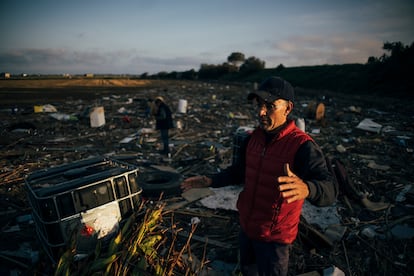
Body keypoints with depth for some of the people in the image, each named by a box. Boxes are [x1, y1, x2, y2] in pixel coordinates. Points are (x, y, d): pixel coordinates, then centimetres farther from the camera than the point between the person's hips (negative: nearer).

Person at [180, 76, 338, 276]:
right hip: (246, 227, 7)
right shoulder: (254, 137, -3)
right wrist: (211, 181, 0)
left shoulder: (302, 146, -25)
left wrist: (306, 189, -56)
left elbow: (329, 190, -34)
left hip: (274, 236, -7)